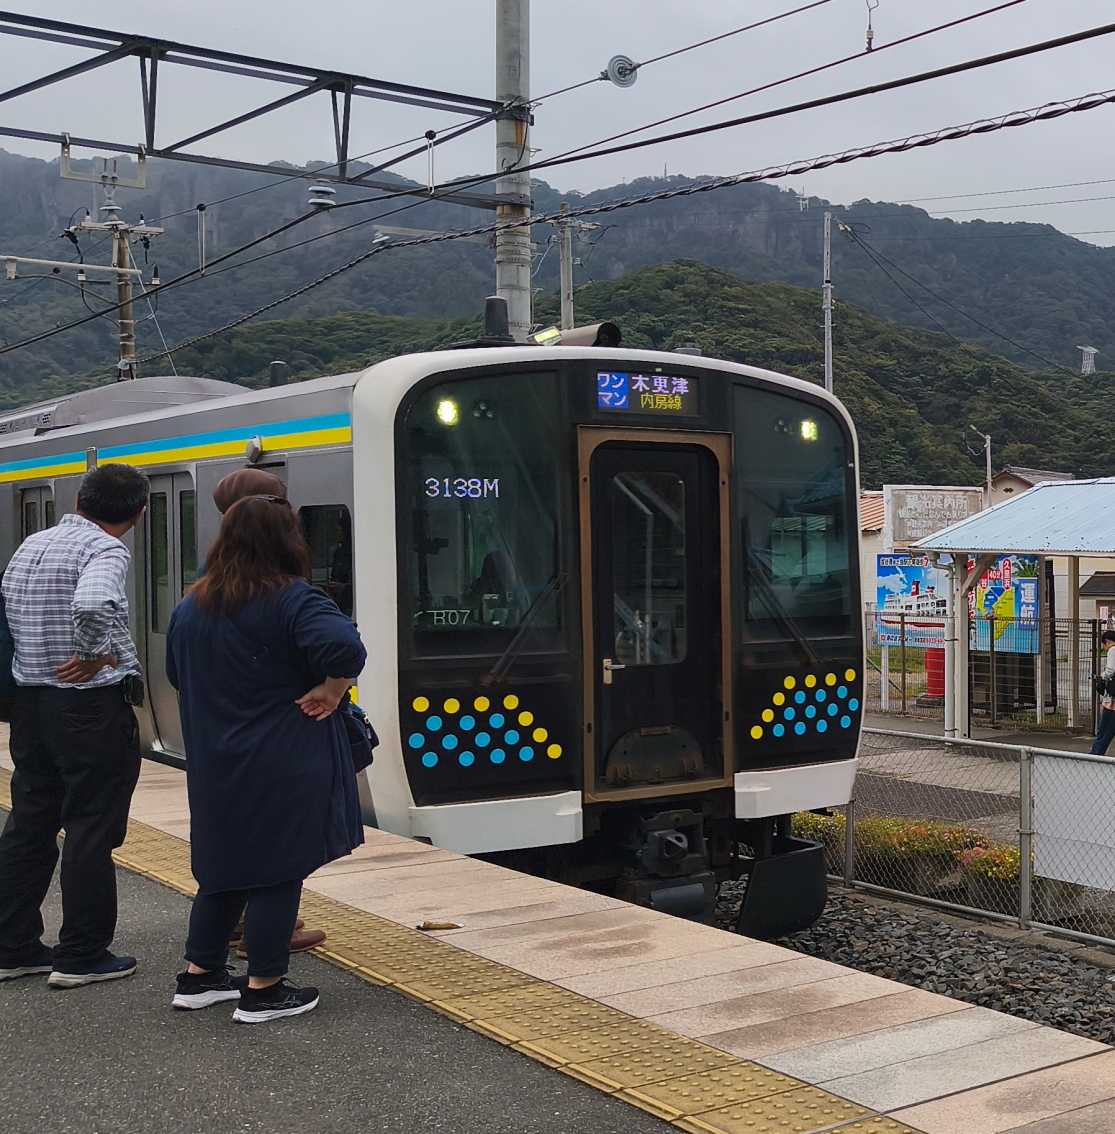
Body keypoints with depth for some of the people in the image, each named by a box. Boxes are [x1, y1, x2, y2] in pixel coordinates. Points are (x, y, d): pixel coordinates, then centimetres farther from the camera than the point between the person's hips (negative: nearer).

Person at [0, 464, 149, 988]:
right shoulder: (105, 549, -15)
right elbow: (92, 604, -35)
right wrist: (90, 656, -19)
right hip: (91, 706, -8)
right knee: (91, 830, 2)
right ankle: (81, 957, 8)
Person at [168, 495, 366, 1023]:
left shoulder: (189, 607, 7)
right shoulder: (291, 600, -16)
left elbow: (178, 674, 20)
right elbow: (345, 648, -31)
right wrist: (329, 692, -15)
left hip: (215, 767, 7)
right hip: (284, 768, -7)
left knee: (224, 867, 19)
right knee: (278, 872, 3)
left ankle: (199, 975, 27)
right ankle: (264, 990, 10)